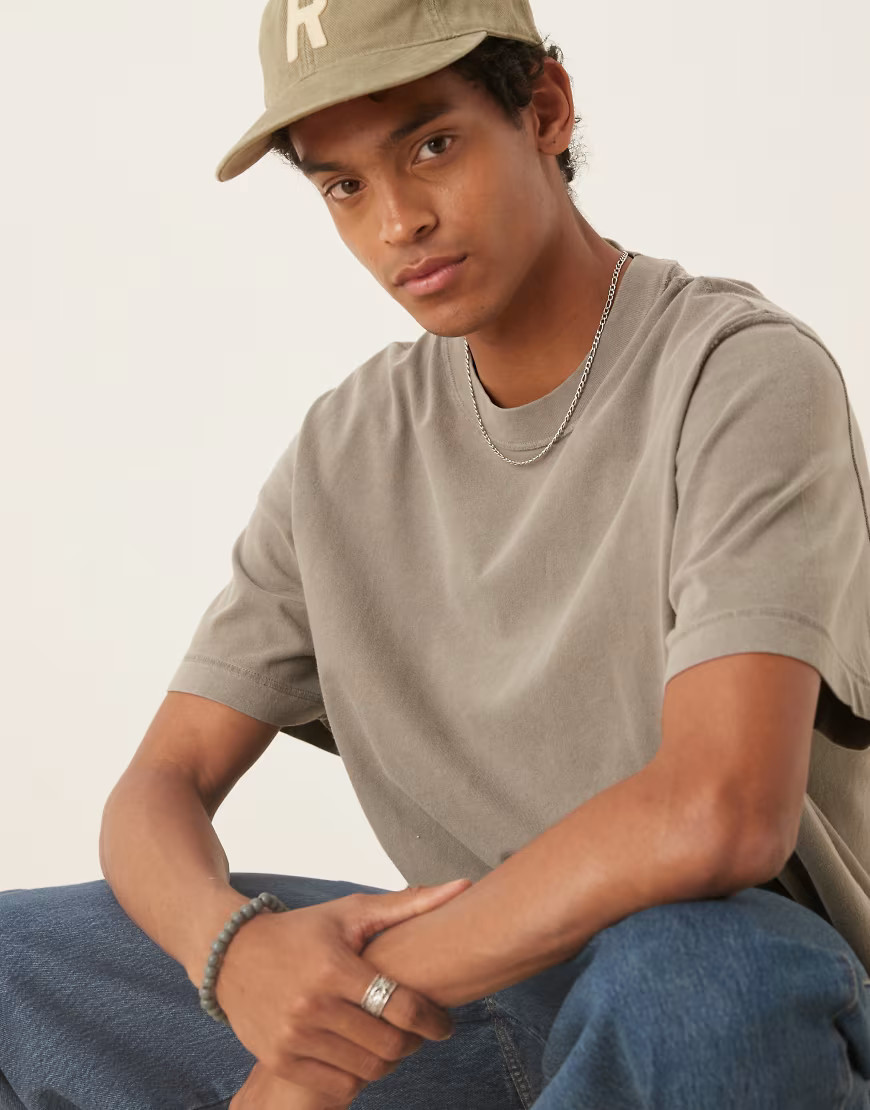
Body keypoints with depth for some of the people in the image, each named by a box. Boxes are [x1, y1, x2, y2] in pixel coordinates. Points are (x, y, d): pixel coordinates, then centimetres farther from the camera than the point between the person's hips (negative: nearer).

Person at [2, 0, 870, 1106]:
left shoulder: (742, 374, -16)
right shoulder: (345, 454, 4)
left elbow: (723, 815, -30)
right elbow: (159, 789, 2)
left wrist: (357, 996, -22)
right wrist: (236, 947, -23)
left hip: (763, 1011, -5)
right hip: (490, 992, 6)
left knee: (693, 975, -42)